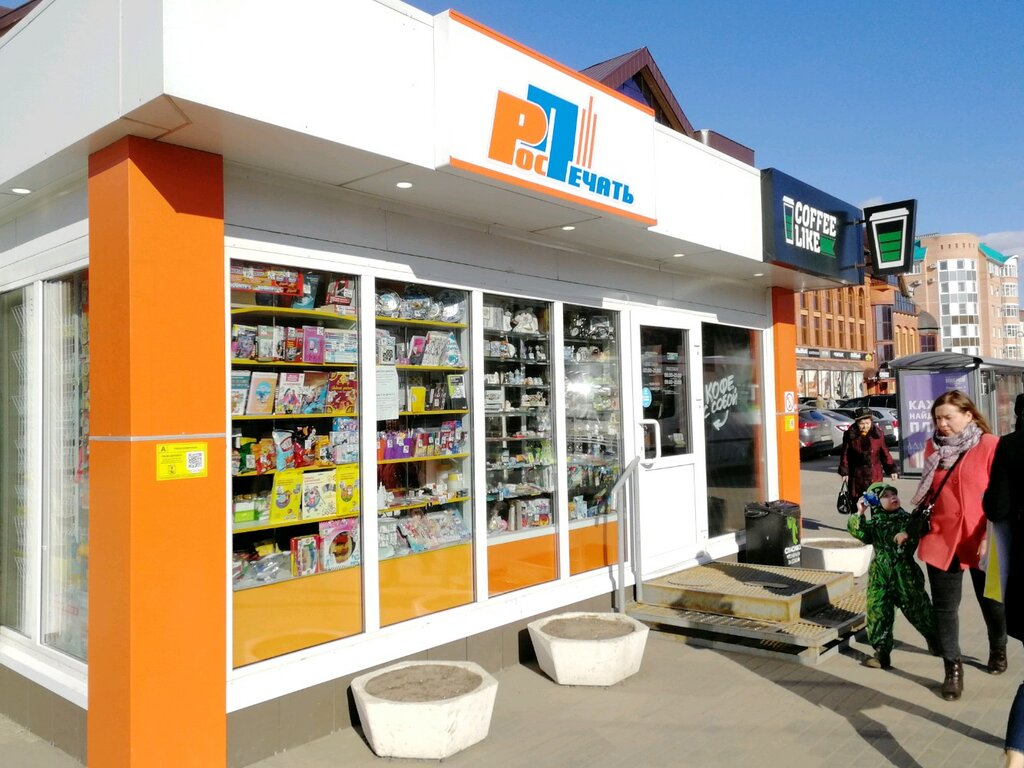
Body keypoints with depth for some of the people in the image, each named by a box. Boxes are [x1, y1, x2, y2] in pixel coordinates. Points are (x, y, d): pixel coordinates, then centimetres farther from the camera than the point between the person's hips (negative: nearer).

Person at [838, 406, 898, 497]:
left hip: (875, 476, 1)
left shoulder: (878, 434, 2)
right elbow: (845, 454, 1)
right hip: (857, 477, -1)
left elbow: (884, 453, 9)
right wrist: (844, 472, -2)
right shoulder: (850, 435, -4)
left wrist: (891, 469, 5)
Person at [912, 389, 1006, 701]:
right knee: (944, 605, 3)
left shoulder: (990, 445, -9)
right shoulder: (933, 447, 5)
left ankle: (998, 649, 44)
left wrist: (991, 536, -16)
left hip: (981, 539, -3)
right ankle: (953, 668, 15)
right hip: (942, 537, 3)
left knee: (991, 599, 17)